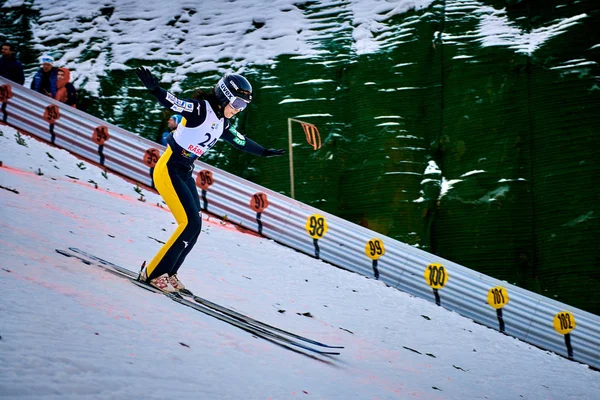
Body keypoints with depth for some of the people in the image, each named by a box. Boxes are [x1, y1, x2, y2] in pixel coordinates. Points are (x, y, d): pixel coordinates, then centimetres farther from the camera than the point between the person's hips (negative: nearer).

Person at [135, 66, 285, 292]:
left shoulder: (222, 123, 11)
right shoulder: (200, 109, -15)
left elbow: (241, 142, 28)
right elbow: (173, 103, -30)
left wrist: (265, 152, 39)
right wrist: (154, 89, -49)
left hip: (185, 173, 9)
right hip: (168, 169, -9)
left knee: (194, 226, 4)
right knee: (190, 223, -14)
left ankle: (167, 273, 13)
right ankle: (154, 273, -6)